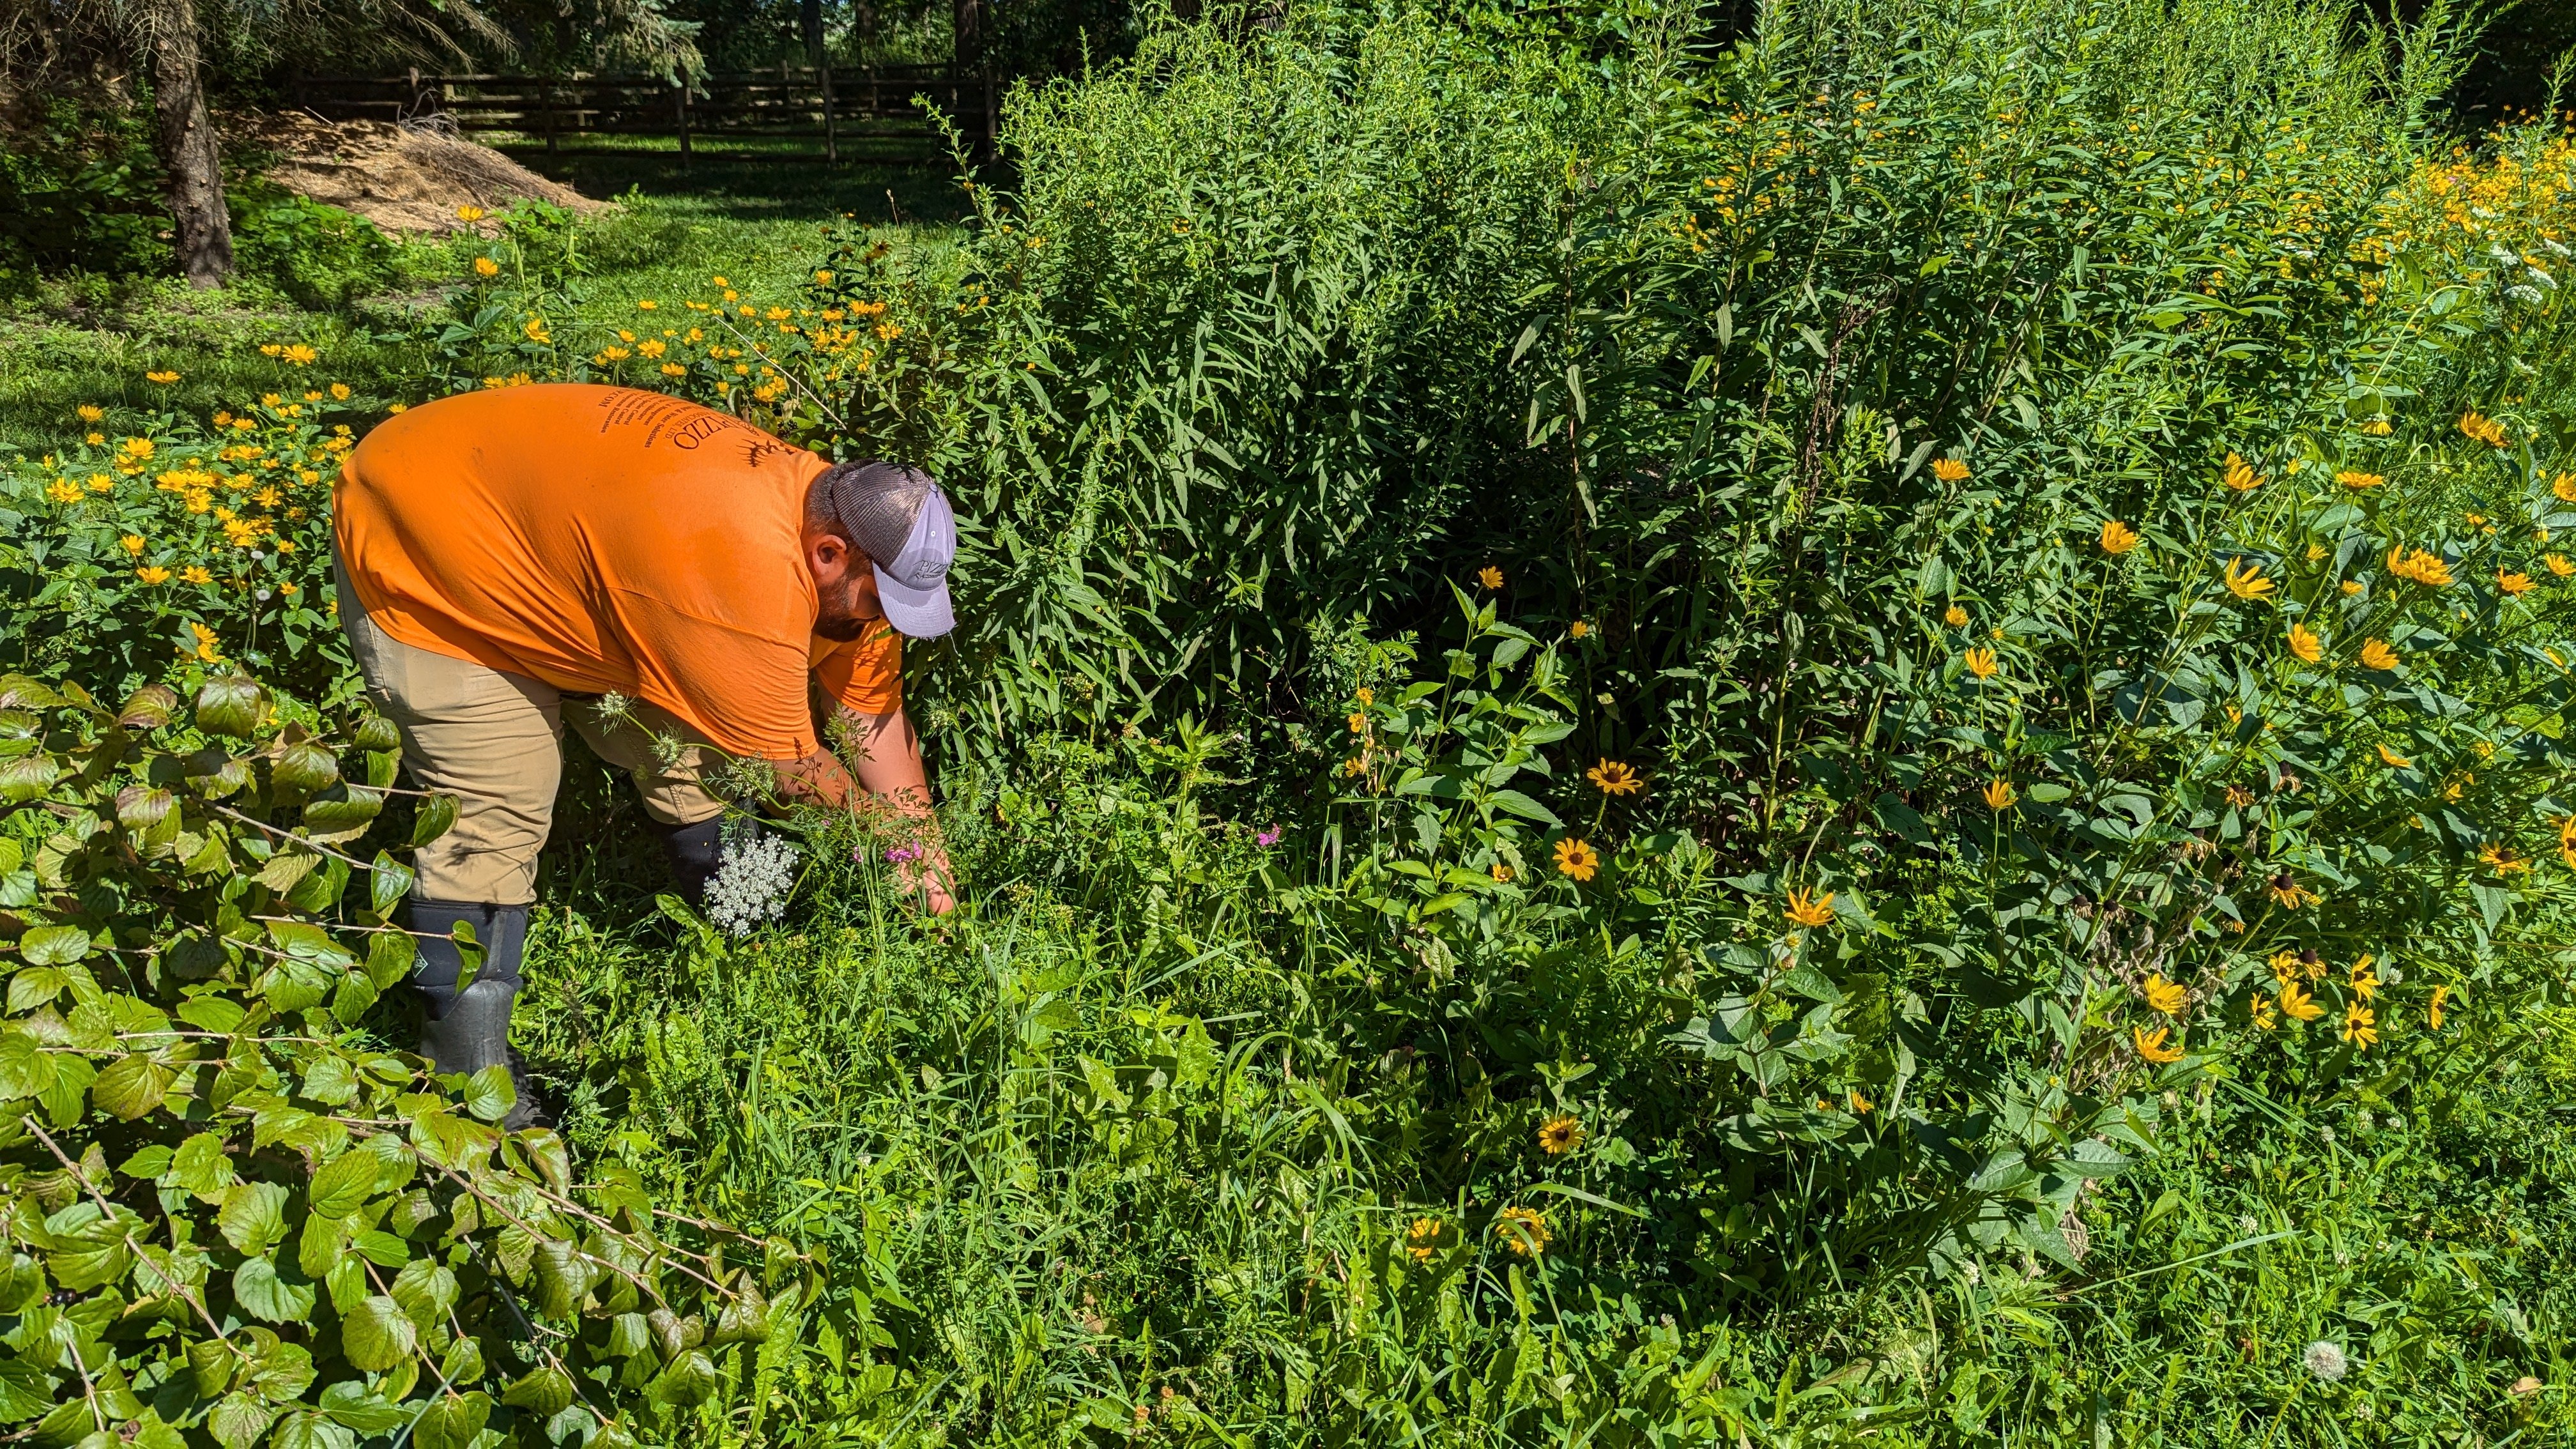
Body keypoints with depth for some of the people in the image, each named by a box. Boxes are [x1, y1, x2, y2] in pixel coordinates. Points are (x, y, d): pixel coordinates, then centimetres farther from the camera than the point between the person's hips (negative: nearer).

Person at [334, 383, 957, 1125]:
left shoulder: (840, 518, -13)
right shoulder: (747, 567, -41)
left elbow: (875, 710, -4)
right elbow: (787, 767, -28)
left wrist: (922, 849, -5)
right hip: (419, 560, -8)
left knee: (695, 764, 4)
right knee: (497, 814, -14)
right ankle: (468, 1086, 0)